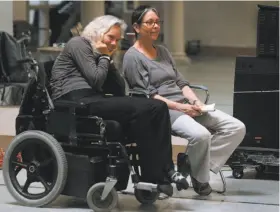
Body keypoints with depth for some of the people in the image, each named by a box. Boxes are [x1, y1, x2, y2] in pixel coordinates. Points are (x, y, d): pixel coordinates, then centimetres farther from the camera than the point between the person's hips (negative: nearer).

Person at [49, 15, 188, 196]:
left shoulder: (101, 55, 27)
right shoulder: (79, 44, 3)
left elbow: (119, 90, 17)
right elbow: (95, 81, -9)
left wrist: (109, 60, 11)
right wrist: (104, 57, 5)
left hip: (95, 100, 8)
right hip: (76, 100, -8)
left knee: (158, 107, -10)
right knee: (140, 110, -26)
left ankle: (164, 169, -16)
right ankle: (152, 179, -22)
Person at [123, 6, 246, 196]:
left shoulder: (163, 51, 20)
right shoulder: (132, 57, -4)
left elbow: (181, 82, 17)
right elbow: (146, 95, -11)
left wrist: (195, 100, -3)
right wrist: (178, 107, -18)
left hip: (185, 105, 8)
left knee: (237, 128, -9)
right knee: (201, 135, -36)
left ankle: (199, 164, -12)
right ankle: (200, 180, -11)